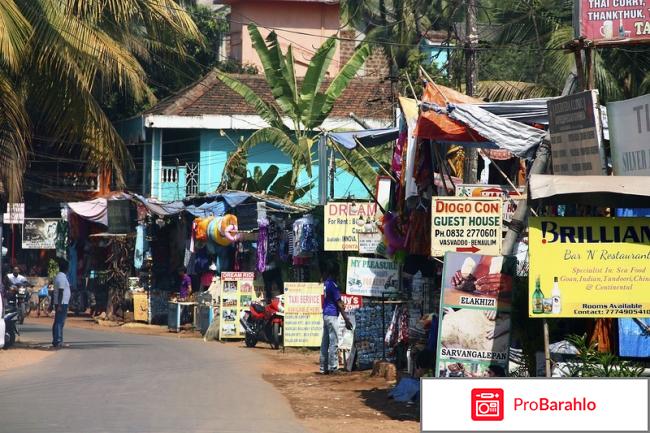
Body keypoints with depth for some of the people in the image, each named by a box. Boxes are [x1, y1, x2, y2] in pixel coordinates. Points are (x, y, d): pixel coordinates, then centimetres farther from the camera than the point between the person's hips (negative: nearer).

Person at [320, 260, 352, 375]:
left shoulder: (326, 283, 10)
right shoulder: (333, 284, -15)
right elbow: (339, 303, -15)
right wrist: (346, 319, -14)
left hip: (325, 315, 9)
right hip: (332, 315, -9)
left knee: (325, 342, 10)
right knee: (333, 343, -6)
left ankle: (324, 367, 13)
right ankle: (333, 367, -5)